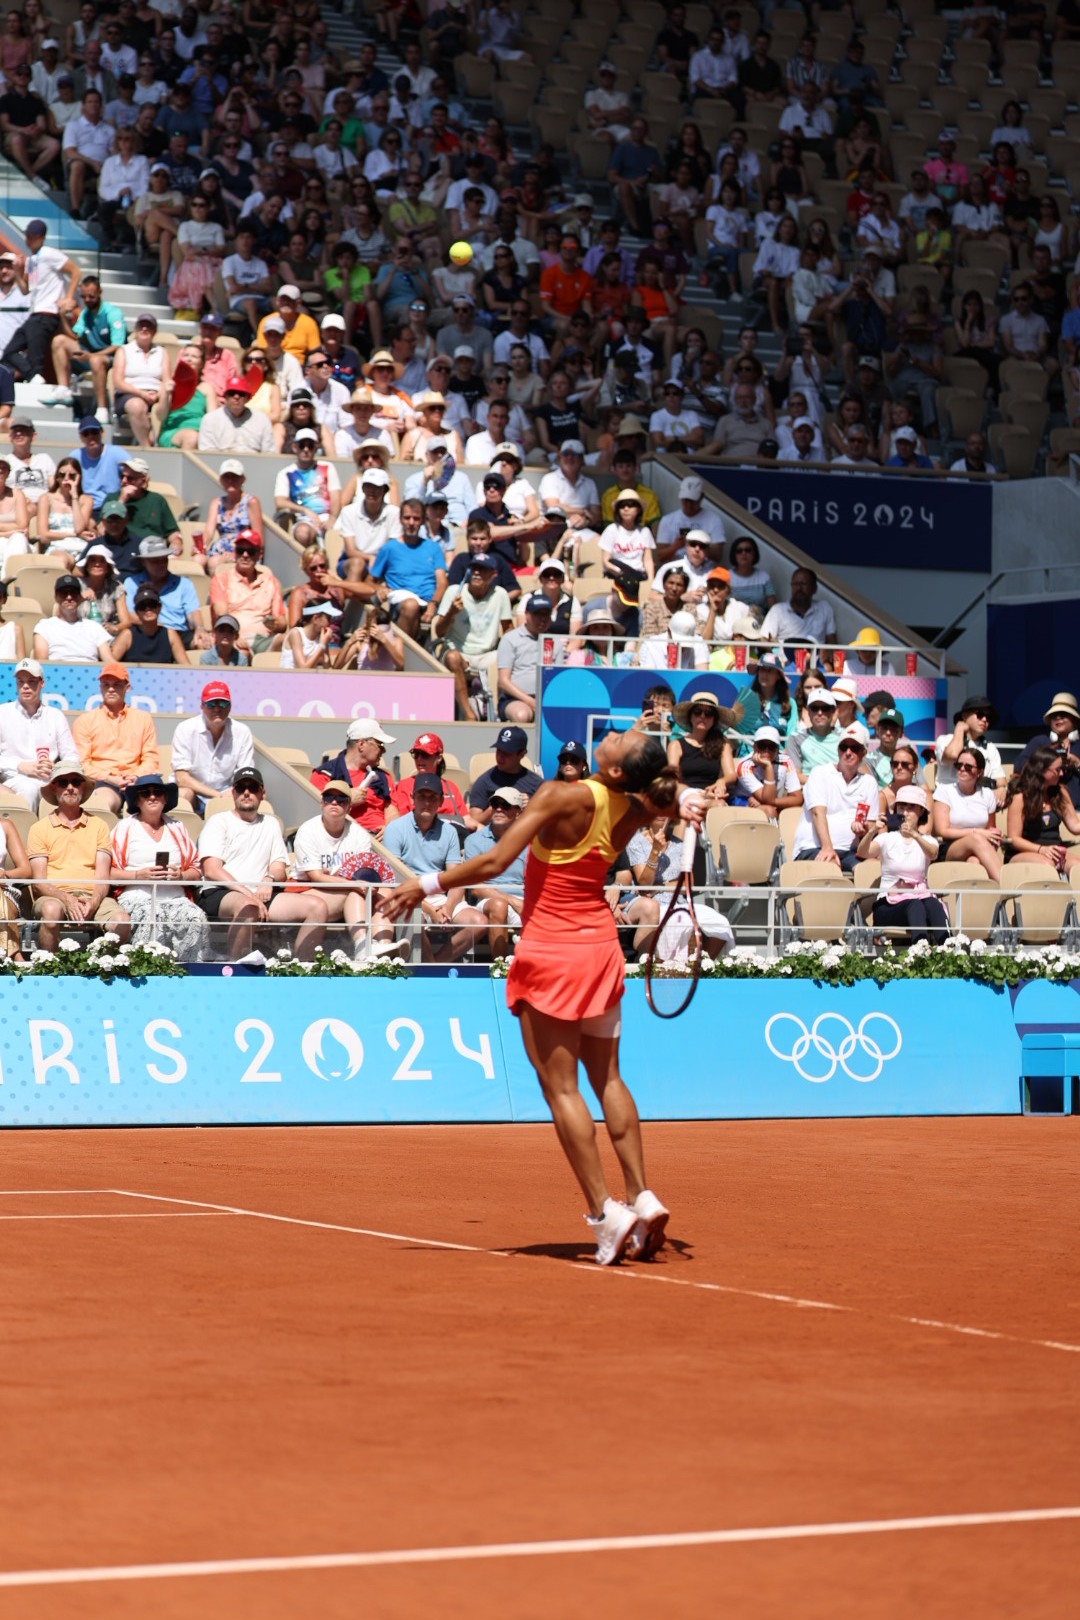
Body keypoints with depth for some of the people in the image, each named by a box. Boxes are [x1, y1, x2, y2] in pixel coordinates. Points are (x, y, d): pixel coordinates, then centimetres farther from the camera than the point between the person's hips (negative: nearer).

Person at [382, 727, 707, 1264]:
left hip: (551, 952, -6)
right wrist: (687, 798, -1)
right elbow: (671, 794, 21)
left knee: (560, 1087, -1)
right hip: (600, 944, 6)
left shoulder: (562, 797, -21)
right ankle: (642, 1198, 12)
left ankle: (604, 1213, -5)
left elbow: (494, 863, -23)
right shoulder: (633, 810, -3)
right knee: (607, 1078, 15)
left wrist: (426, 886, -15)